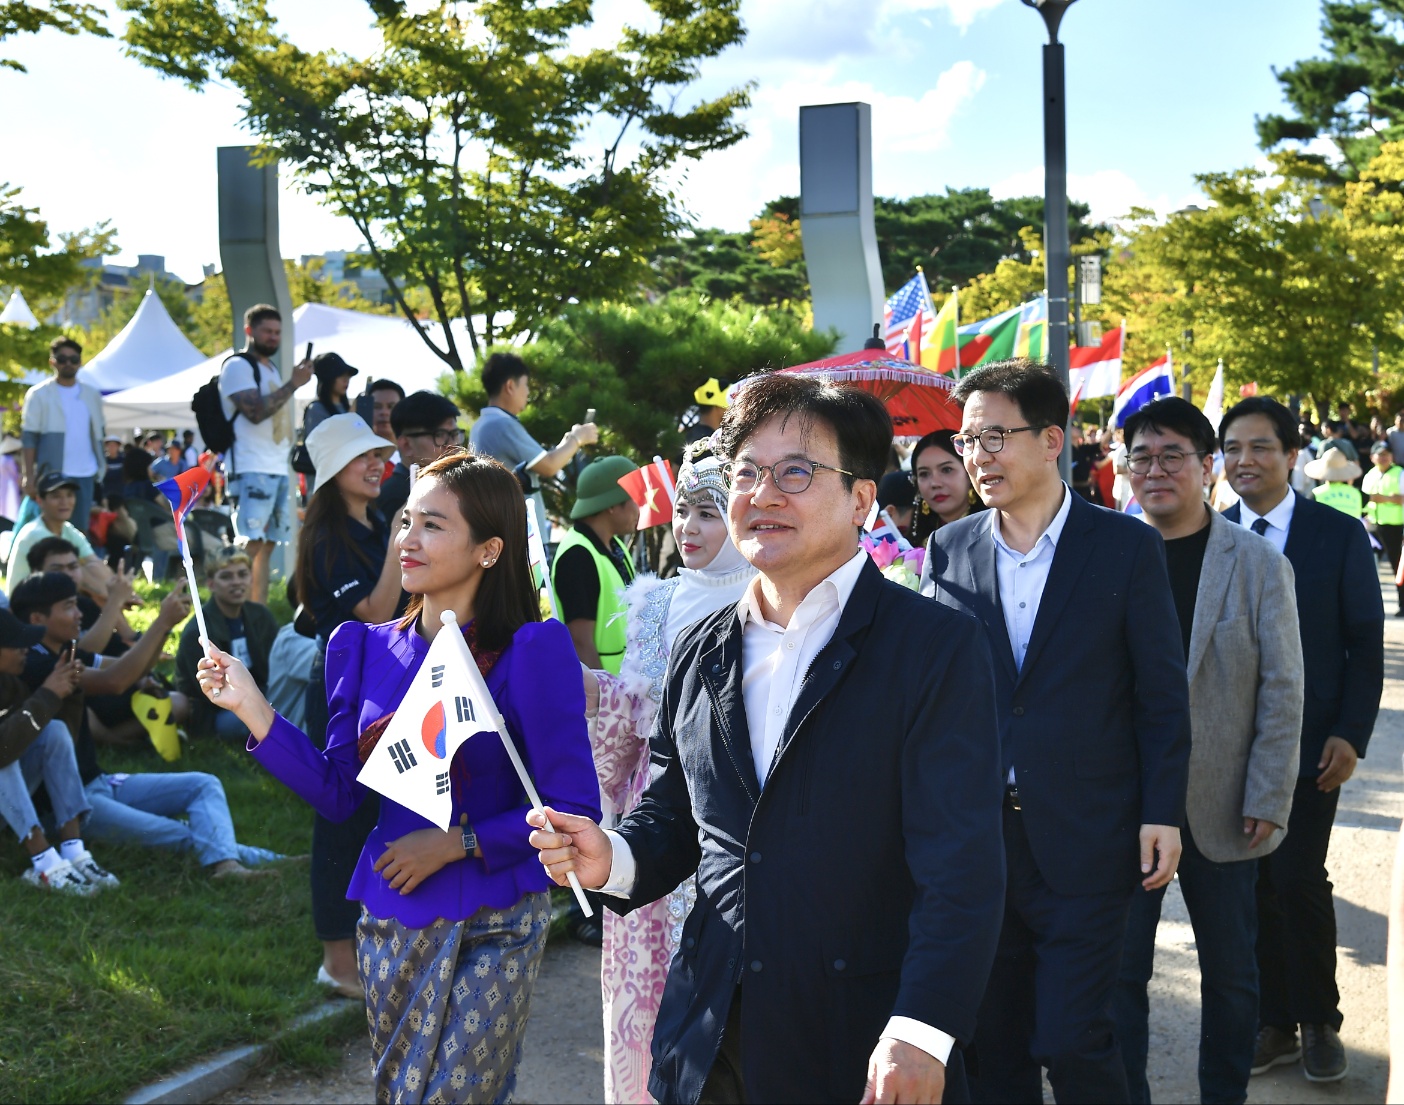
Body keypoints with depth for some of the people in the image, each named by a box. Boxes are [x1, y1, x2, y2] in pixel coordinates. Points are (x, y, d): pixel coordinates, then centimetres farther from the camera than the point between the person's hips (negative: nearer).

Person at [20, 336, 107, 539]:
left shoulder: (92, 395, 11)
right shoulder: (39, 394, -1)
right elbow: (28, 438, -4)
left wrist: (101, 467, 8)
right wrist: (29, 477, -11)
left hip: (85, 474, 3)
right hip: (53, 474, -3)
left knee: (81, 530, 7)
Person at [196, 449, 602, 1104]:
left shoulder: (531, 651, -14)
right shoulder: (370, 649, 3)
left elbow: (573, 808, -15)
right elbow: (337, 791, 4)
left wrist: (456, 842, -17)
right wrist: (251, 708, -4)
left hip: (493, 928, -5)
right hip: (391, 921, 5)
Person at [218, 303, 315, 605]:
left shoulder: (273, 370, 22)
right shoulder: (238, 366, -5)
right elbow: (255, 411, -19)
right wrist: (292, 384, -16)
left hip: (277, 469, 9)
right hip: (251, 470, -9)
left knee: (267, 545, 9)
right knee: (250, 546, -14)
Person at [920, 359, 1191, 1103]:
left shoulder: (1127, 546, -3)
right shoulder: (948, 551, 5)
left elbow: (1163, 694, -1)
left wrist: (1163, 813, -6)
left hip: (1085, 839, -3)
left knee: (1072, 1041, -2)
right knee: (991, 1043, 12)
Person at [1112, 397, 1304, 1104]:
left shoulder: (1259, 564, -2)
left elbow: (1282, 692, -3)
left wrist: (1268, 801, -8)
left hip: (1222, 807, -1)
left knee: (1230, 972, 12)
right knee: (1119, 969, 7)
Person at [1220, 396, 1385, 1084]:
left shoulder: (1339, 535, -2)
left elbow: (1365, 642, -1)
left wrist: (1350, 734, -9)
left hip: (1309, 741, -2)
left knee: (1298, 878, -7)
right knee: (1252, 885, 7)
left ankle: (1319, 1022, 14)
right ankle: (1275, 1024, 21)